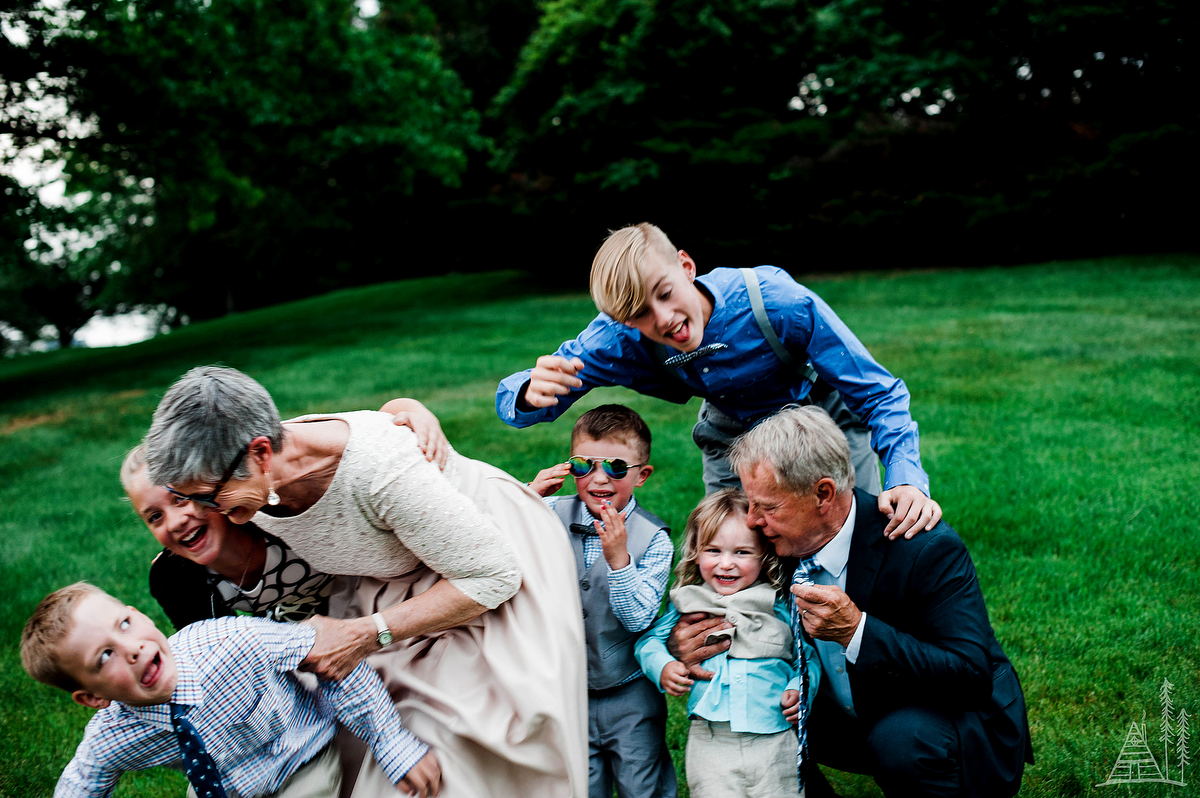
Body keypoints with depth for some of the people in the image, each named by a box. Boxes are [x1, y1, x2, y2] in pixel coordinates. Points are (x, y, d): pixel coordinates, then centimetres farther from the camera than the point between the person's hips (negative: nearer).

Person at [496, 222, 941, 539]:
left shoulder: (775, 302, -37)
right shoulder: (622, 337, -29)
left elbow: (877, 393, -28)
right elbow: (513, 399, -26)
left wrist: (905, 477, -44)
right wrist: (532, 394, -51)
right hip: (733, 436, 2)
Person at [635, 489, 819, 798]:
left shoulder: (780, 605, 3)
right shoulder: (688, 603, 5)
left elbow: (807, 655, 11)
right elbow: (650, 639, 13)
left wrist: (800, 688, -7)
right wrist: (662, 667, -5)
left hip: (774, 738, 0)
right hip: (710, 741, 0)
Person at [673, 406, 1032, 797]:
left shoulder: (928, 548, -27)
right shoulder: (782, 541, -10)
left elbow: (972, 676, -31)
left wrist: (858, 631, -41)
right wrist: (687, 644, -20)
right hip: (858, 716, 6)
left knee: (902, 737, -36)